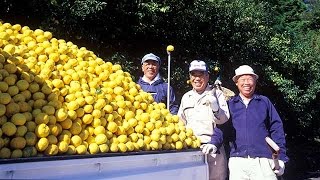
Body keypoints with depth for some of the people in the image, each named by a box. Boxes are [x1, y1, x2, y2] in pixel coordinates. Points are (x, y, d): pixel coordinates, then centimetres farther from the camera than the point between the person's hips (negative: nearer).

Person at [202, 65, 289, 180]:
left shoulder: (264, 102, 11)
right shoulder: (230, 104, 13)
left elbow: (276, 129, 8)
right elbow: (222, 127, 5)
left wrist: (280, 157, 1)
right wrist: (214, 143, -15)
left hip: (263, 161, -1)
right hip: (237, 160, 1)